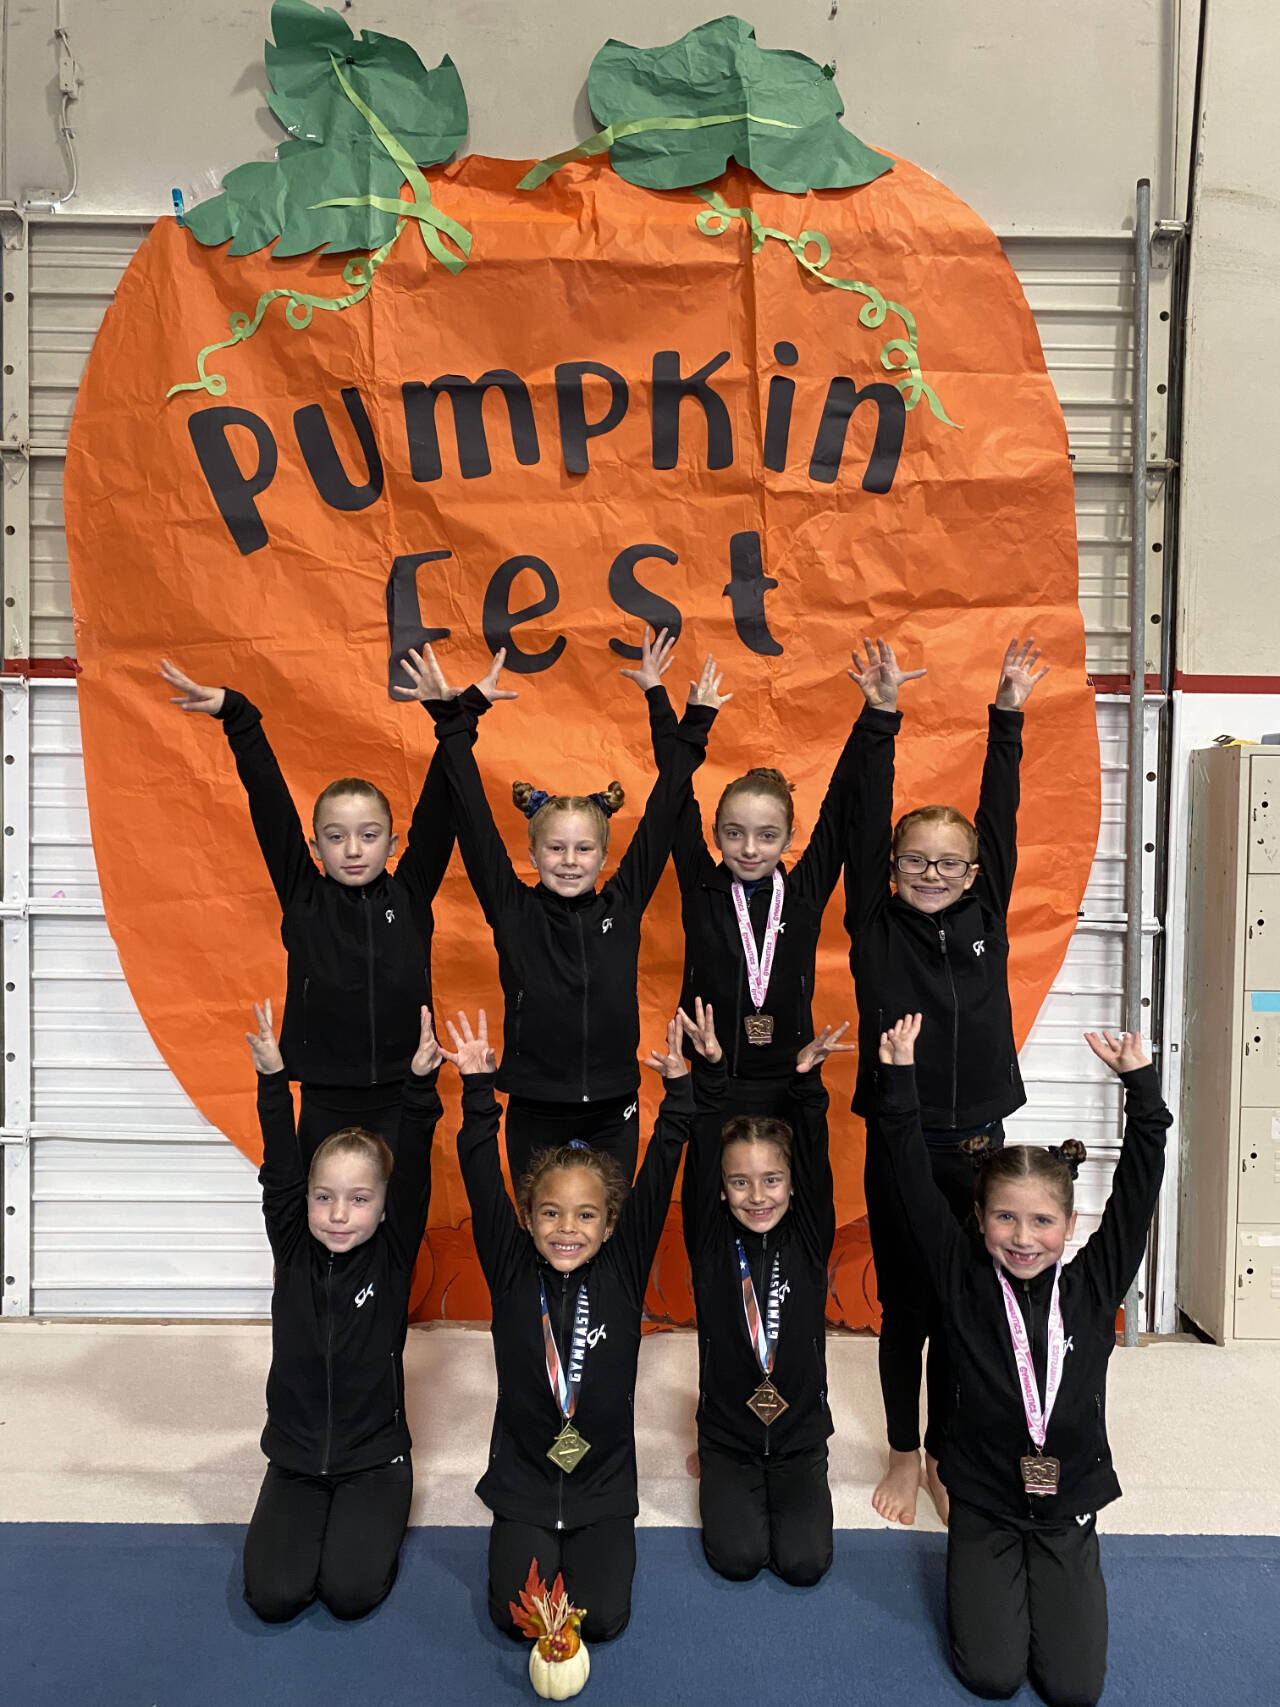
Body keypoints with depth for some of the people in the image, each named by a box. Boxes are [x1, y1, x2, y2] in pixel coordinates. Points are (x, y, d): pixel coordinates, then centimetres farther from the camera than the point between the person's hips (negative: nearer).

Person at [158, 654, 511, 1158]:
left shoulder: (411, 896, 0)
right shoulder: (303, 900, -1)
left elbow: (438, 804, -3)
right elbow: (270, 803, -5)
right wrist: (234, 714, -8)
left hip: (404, 1102, 0)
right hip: (325, 1108, 0)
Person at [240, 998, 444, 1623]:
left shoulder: (392, 1255, -10)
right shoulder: (292, 1250, -5)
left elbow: (414, 1173, -21)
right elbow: (280, 1170, -13)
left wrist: (420, 1085, -32)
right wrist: (273, 1081, -23)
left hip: (374, 1458, -2)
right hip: (296, 1459, 2)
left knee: (351, 1592, -16)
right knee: (273, 1595, -11)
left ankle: (373, 1524, 15)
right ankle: (307, 1519, 19)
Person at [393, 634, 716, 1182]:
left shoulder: (623, 906, 0)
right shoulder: (513, 912, -4)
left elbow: (662, 810, -1)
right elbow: (474, 819, -7)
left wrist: (694, 719, -1)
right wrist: (453, 720, -12)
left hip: (614, 1117, 1)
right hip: (535, 1118, -1)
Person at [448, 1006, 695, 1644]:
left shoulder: (622, 1272, -7)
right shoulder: (511, 1273, -7)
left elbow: (656, 1180, -14)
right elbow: (482, 1179, -15)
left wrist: (677, 1088, -22)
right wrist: (478, 1088, -23)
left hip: (603, 1487, 0)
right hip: (522, 1484, 0)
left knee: (602, 1619, -8)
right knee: (517, 1615, -9)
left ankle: (589, 1549, 23)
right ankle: (532, 1546, 22)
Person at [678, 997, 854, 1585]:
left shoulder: (809, 1240, -6)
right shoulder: (710, 1244, -8)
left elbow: (814, 1160, -18)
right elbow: (702, 1160, -18)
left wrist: (807, 1078, -32)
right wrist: (710, 1070, -31)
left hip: (800, 1436, 1)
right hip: (726, 1436, 0)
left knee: (805, 1562, -11)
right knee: (737, 1556, -15)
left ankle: (783, 1491, 20)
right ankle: (731, 1491, 18)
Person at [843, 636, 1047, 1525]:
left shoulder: (986, 921, 2)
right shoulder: (876, 930, -4)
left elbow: (1000, 818, -3)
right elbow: (867, 825, -12)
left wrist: (1008, 717, -7)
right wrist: (881, 718, -18)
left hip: (977, 1144, 2)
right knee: (905, 1308, 11)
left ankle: (945, 1453, 32)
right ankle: (903, 1452, 31)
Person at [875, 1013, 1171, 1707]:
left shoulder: (1093, 1285, -9)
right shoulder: (964, 1281, -12)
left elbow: (1138, 1180, -12)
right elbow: (915, 1182, -17)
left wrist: (1139, 1081, -18)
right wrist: (899, 1079, -22)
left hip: (1070, 1505, 1)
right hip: (984, 1505, -1)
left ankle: (1043, 1578, 26)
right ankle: (976, 1576, 23)